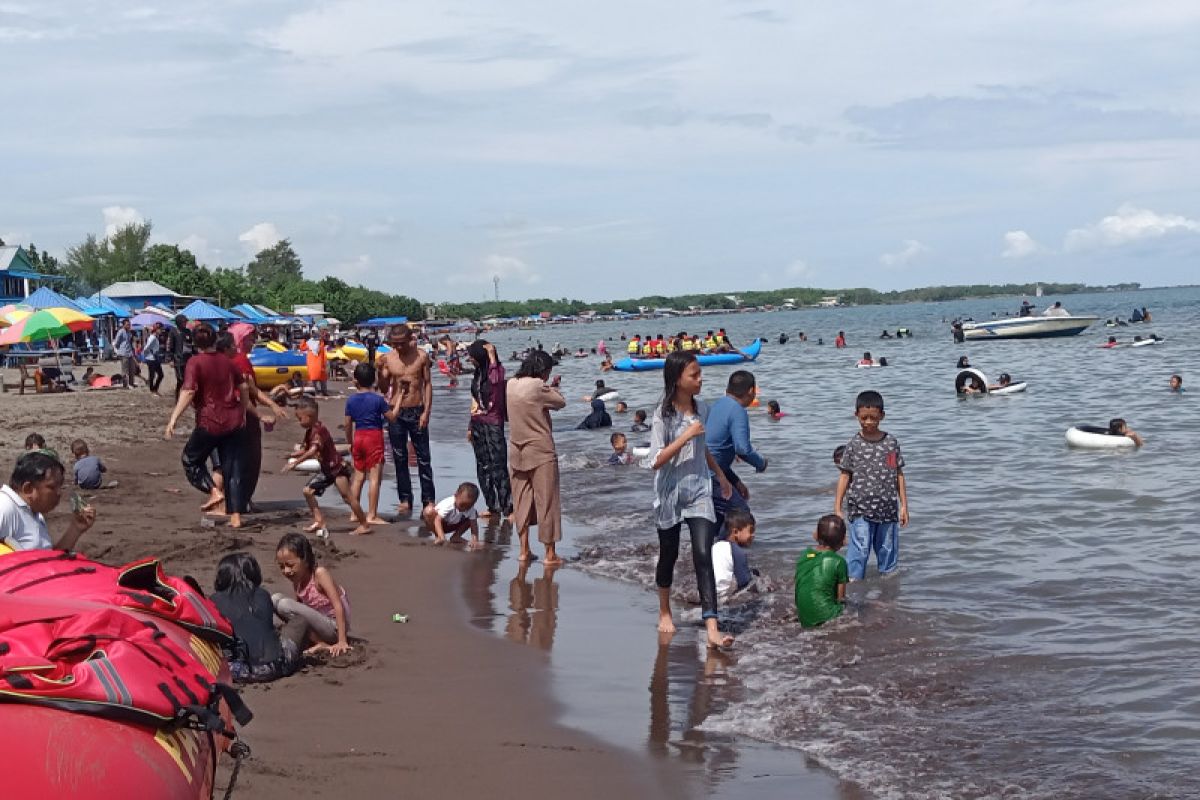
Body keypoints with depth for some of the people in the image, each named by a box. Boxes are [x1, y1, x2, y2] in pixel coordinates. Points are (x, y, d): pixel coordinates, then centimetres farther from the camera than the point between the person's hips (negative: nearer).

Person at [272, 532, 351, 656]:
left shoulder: (319, 573, -16)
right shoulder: (297, 582, 5)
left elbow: (338, 606, -22)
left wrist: (342, 642, -27)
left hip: (333, 627, -8)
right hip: (318, 625, 8)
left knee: (285, 604, -23)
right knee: (275, 599, 0)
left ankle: (321, 644, -16)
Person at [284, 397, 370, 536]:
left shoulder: (319, 430, -22)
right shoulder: (310, 432, 8)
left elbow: (312, 451, -33)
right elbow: (305, 450, 12)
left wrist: (296, 462, -32)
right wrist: (292, 457, -5)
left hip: (337, 468, -10)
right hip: (326, 470, 10)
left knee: (347, 496, -8)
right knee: (308, 490, 5)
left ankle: (364, 525, 0)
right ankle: (319, 521, 8)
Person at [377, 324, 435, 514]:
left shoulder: (421, 356, -3)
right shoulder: (387, 359, -1)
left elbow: (428, 384, 0)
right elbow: (384, 389, 3)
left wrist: (426, 411, -8)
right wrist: (380, 372, -16)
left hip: (417, 412, -1)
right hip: (396, 413, 2)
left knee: (423, 457, 2)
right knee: (400, 458, 7)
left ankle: (429, 499, 7)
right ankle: (405, 499, 16)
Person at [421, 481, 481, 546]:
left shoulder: (470, 509, -22)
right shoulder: (448, 504, -38)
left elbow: (474, 525, -22)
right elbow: (438, 520, -44)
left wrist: (475, 540, -39)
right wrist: (442, 537, -57)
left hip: (450, 526, 5)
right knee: (429, 510, -38)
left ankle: (456, 536, 0)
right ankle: (437, 537, -18)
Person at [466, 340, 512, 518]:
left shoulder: (497, 370, -10)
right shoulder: (478, 373, 11)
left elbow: (496, 382, -34)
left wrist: (492, 356, -28)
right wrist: (470, 427, 20)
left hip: (493, 425, -8)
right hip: (478, 424, 8)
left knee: (498, 467, -9)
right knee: (483, 467, 13)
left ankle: (508, 508, -4)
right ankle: (492, 506, 22)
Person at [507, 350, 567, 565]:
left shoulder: (511, 384, 3)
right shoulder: (538, 387, -17)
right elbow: (561, 402, -6)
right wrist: (551, 388, 10)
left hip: (516, 452, 7)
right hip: (540, 452, -6)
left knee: (521, 501, 13)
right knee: (547, 501, 2)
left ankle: (524, 550, 15)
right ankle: (550, 554, 7)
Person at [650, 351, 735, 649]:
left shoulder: (701, 408, 4)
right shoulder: (663, 415, -12)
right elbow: (655, 461, -18)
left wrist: (721, 476, 25)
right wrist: (685, 437, -23)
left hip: (699, 492, 3)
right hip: (670, 495, -3)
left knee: (703, 557, -10)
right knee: (669, 556, 13)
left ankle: (712, 628, -17)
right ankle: (664, 612, 37)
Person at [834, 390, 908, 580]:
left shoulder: (891, 443, 3)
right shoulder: (854, 445, -3)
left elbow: (899, 475, 8)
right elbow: (845, 476, 1)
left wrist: (904, 505, 8)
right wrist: (837, 509, -1)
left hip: (887, 508, 3)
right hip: (861, 509, -3)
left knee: (888, 549, 10)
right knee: (859, 549, -9)